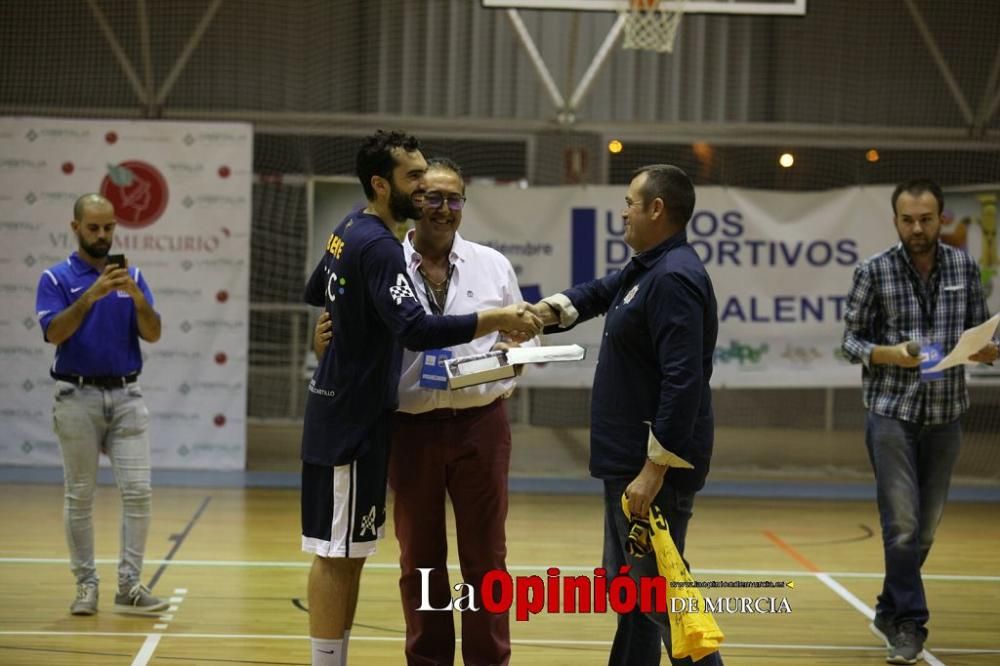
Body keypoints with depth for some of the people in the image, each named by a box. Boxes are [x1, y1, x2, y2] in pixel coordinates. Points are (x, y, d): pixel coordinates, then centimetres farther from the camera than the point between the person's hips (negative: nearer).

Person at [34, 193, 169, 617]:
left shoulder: (132, 276, 9)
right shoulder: (56, 278, 0)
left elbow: (153, 335, 0)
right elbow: (53, 333, -14)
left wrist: (138, 298, -18)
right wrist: (90, 296, -25)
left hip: (126, 395, 2)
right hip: (78, 395, -2)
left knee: (138, 491, -6)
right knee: (80, 496, 3)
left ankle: (129, 586, 0)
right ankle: (86, 585, 12)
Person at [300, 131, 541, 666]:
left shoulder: (349, 231, 10)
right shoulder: (379, 247, -20)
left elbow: (316, 293, 27)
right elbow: (416, 329, -32)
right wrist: (497, 320, -34)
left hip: (342, 409, 10)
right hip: (351, 418, -10)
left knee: (347, 552, 13)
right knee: (337, 553, -5)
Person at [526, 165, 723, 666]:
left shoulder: (674, 278, -19)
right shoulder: (644, 271, 12)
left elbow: (682, 381, -26)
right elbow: (600, 292, 31)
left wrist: (654, 469, -26)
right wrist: (550, 309, 10)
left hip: (653, 468, -11)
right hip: (627, 461, 11)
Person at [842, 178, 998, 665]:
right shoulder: (873, 272, -5)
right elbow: (851, 340, -2)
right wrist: (888, 354, -21)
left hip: (944, 416, 4)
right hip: (891, 413, -3)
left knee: (925, 527, 11)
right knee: (902, 524, -8)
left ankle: (890, 614, 29)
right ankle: (910, 624, 3)